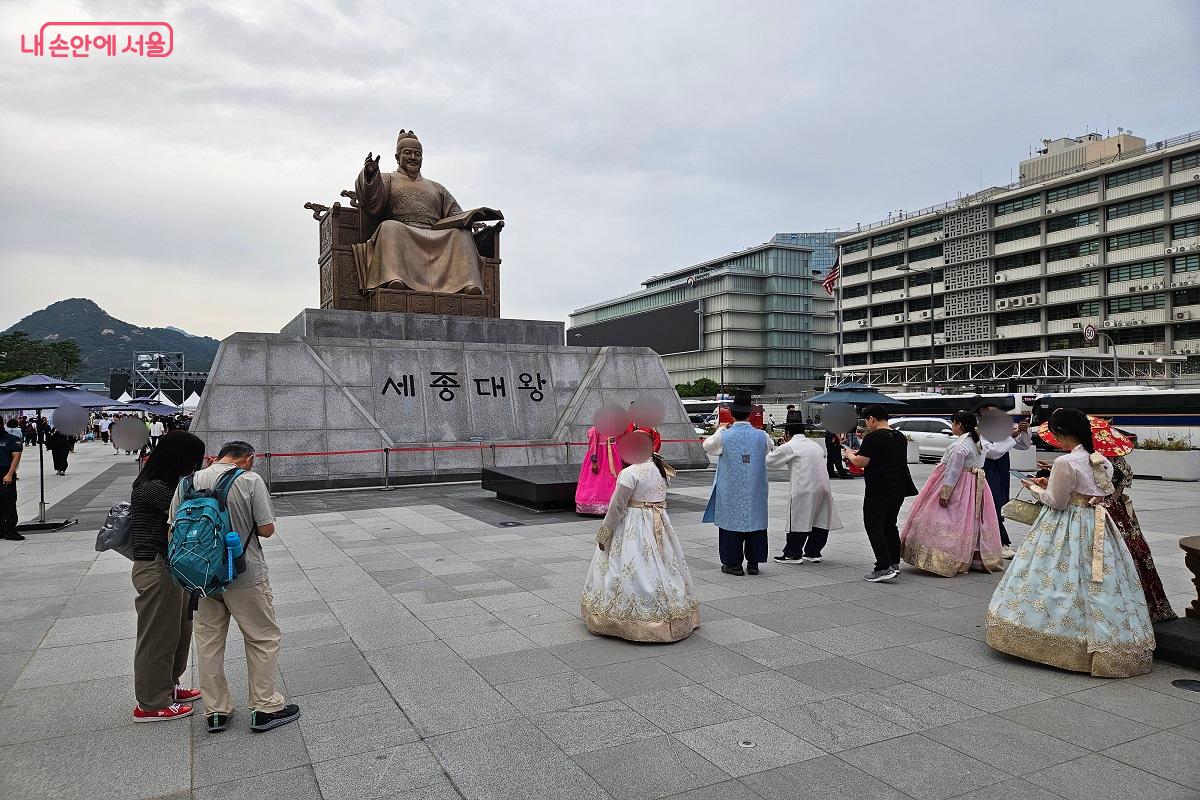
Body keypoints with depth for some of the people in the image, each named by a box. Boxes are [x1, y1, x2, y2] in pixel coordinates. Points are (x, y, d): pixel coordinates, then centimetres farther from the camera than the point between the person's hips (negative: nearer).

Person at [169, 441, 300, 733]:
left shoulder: (188, 482, 1)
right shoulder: (250, 480, -12)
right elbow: (267, 529, -12)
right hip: (245, 576, -4)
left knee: (208, 641, 15)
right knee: (263, 638, 9)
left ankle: (215, 711, 23)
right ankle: (265, 707, 12)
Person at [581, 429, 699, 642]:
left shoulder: (630, 473, -17)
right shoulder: (661, 469, 4)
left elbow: (617, 507, -15)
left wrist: (603, 533, -8)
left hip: (633, 528, -7)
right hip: (659, 525, 7)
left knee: (632, 568, 1)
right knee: (661, 567, 12)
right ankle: (667, 614, 21)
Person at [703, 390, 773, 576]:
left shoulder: (724, 437, -12)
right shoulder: (762, 436, -5)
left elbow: (707, 445, 7)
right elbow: (770, 447, 19)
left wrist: (721, 429, 21)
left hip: (730, 492, -2)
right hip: (756, 492, 2)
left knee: (731, 521, 6)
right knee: (756, 522, 11)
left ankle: (733, 563, 10)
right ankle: (754, 563, 17)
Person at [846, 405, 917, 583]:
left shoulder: (873, 438, -15)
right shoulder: (900, 437, 12)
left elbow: (861, 462, -19)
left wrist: (850, 454, 2)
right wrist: (861, 453, 28)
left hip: (879, 491, -8)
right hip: (899, 489, 8)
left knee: (874, 526, -3)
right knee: (890, 525, 18)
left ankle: (884, 567, -11)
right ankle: (894, 563, 21)